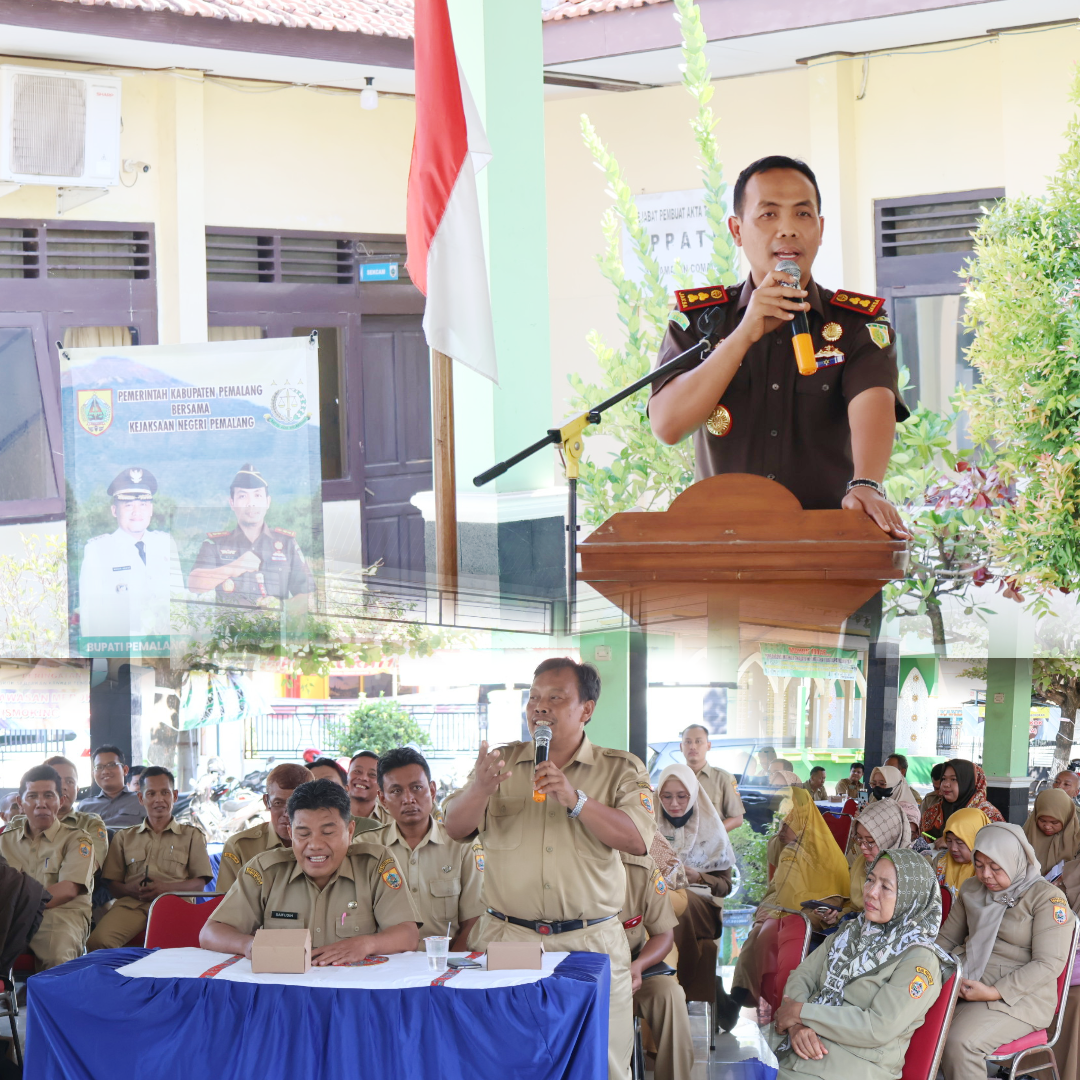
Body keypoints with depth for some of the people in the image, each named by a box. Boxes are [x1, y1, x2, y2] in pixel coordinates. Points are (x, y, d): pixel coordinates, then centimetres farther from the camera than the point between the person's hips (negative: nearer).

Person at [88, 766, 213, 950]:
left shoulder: (192, 836, 22)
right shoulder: (124, 837, 27)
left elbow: (199, 884, 11)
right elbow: (112, 884, 21)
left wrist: (165, 888, -7)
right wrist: (130, 890, -4)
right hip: (131, 904, 2)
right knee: (97, 941, -30)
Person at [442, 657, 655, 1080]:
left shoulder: (621, 770, 5)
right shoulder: (501, 761, 11)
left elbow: (637, 839, -10)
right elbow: (455, 827, 1)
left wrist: (576, 800, -22)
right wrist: (481, 788, -20)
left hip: (591, 946, -1)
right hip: (505, 939, 1)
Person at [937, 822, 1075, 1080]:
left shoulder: (1047, 897, -7)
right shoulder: (971, 889, 15)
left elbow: (1048, 965, -12)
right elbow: (947, 938, 24)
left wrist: (993, 993, -19)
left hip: (1018, 996, -6)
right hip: (963, 979, 6)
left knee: (959, 1042, -33)